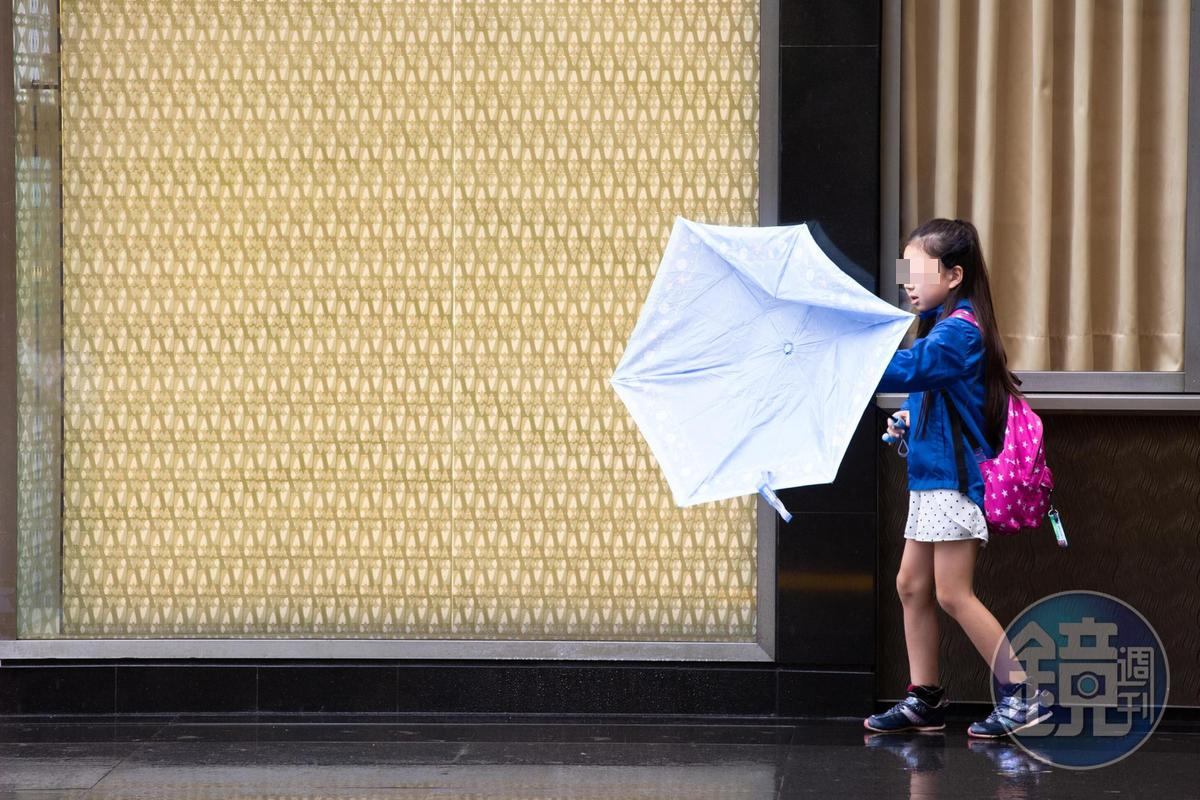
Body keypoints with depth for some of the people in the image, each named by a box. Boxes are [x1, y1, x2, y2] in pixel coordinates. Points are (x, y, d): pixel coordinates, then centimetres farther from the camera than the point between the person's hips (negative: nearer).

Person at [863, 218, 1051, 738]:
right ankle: (924, 700, 16)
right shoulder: (941, 325, 15)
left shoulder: (960, 330, -16)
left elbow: (906, 368, -32)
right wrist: (908, 420, 10)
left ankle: (1022, 695, -6)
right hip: (930, 478, 10)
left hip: (956, 479, -10)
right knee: (911, 585, 11)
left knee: (952, 593, -9)